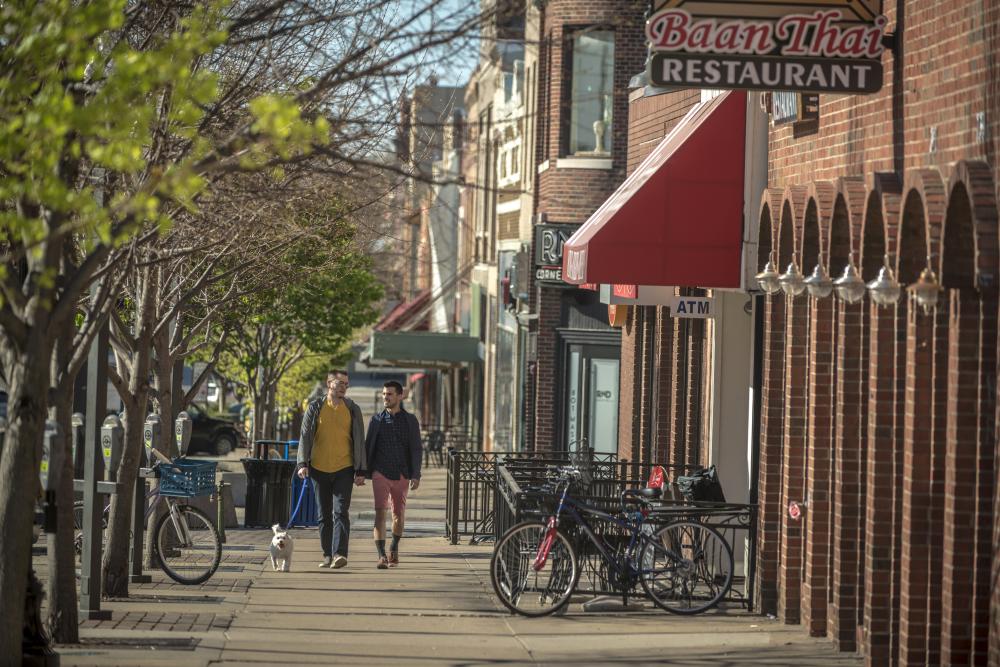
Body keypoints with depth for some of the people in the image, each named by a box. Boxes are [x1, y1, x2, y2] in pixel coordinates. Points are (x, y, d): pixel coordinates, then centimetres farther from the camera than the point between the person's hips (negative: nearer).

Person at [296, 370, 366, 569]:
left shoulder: (352, 409, 6)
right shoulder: (315, 407, 4)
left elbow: (359, 441, 7)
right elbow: (305, 436, 4)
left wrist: (361, 471, 2)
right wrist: (303, 464, -7)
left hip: (344, 469, -1)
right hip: (319, 469, 1)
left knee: (341, 512, -13)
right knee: (324, 515, 7)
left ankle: (339, 553, -20)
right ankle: (328, 555, 14)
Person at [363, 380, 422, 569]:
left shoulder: (410, 421, 3)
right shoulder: (376, 420, 5)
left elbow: (417, 449, 1)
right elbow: (368, 447, 10)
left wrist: (416, 475, -8)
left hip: (401, 474, 1)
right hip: (380, 473, -1)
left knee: (398, 514, 11)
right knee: (380, 513, -13)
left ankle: (394, 549, 34)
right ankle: (382, 556, -17)